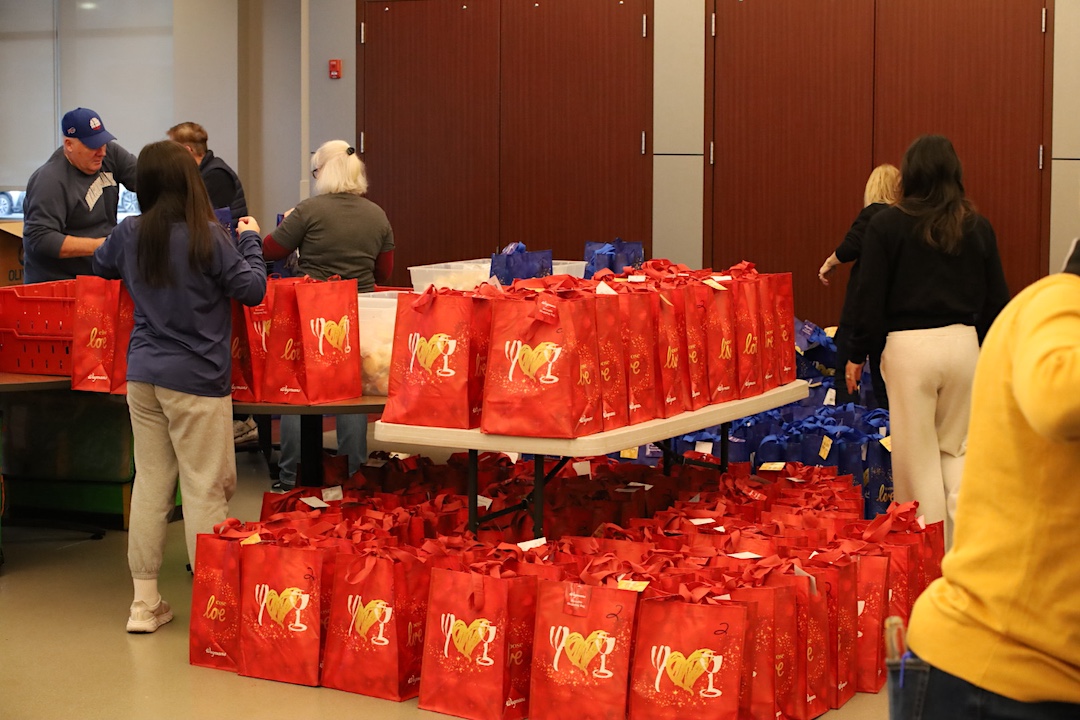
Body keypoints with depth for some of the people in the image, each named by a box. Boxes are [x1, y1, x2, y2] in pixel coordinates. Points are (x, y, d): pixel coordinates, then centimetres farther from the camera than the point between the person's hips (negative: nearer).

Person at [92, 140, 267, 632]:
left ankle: (144, 602, 16)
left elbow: (100, 266, 24)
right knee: (204, 488, 1)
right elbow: (252, 289, -9)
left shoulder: (129, 235, 3)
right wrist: (250, 241, 6)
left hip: (143, 377, 6)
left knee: (150, 483, 11)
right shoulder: (208, 237, -15)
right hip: (196, 380, -6)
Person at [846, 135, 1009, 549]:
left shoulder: (887, 225, -4)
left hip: (909, 346, -3)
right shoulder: (977, 228, 5)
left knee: (917, 456, 6)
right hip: (963, 343, 3)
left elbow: (870, 298, -4)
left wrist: (857, 355, 5)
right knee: (955, 449, 17)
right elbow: (996, 301, 10)